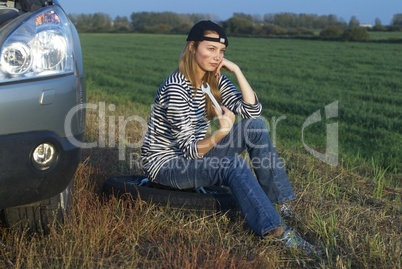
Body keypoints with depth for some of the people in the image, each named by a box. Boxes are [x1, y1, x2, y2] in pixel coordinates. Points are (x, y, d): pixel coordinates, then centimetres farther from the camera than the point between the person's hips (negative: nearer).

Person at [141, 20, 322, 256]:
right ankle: (276, 232, -31)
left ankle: (280, 204, -7)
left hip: (193, 155, 8)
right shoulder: (176, 89, -25)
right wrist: (221, 133, -42)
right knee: (233, 165, -33)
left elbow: (253, 111, -8)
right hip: (166, 163, -8)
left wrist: (236, 70, -13)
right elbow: (189, 149, -25)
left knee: (255, 125, -9)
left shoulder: (214, 79, -1)